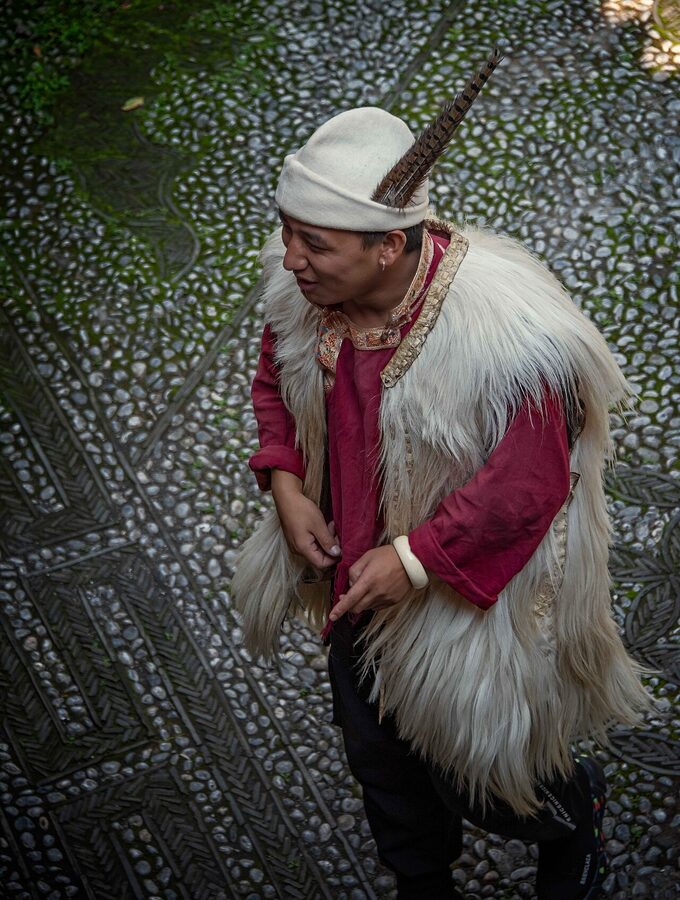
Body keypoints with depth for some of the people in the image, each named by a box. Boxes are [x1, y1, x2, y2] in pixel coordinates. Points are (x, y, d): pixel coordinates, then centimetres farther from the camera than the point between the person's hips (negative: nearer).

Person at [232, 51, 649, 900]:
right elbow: (275, 377, 4)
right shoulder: (302, 286, -16)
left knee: (475, 773, 14)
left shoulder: (501, 334, -35)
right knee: (376, 752, 24)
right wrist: (284, 484, -10)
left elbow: (530, 484, -26)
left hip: (468, 595, -6)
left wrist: (416, 560, -26)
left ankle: (575, 809, 51)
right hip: (357, 571, 6)